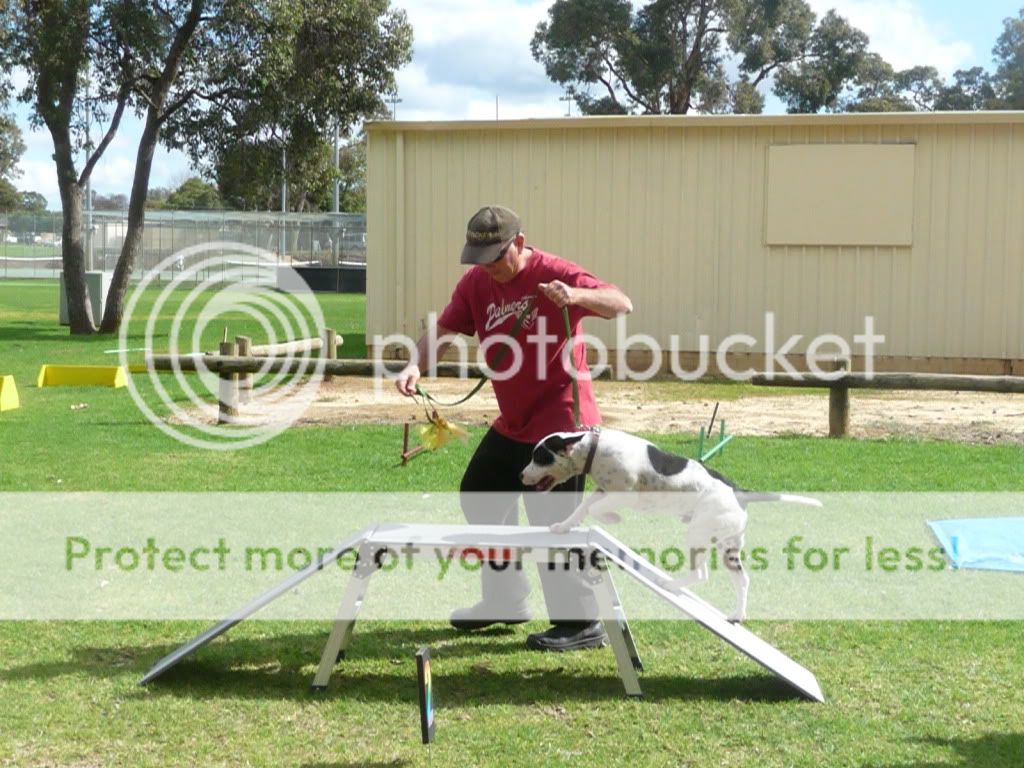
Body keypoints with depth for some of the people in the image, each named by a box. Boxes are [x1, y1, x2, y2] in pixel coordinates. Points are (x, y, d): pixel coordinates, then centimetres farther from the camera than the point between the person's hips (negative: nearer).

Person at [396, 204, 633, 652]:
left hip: (561, 419, -9)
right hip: (512, 422, 9)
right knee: (479, 497, 20)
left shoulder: (551, 273, -18)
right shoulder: (476, 283, 1)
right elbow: (443, 330, 0)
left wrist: (575, 296, -48)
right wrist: (416, 364, -21)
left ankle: (582, 623, 2)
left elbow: (621, 305, -28)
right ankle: (505, 602, 35)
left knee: (550, 520, -11)